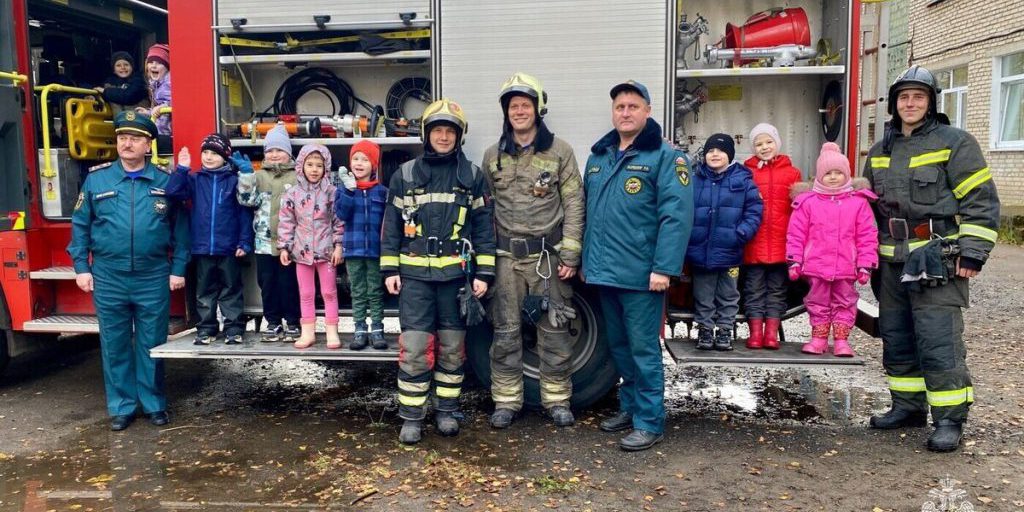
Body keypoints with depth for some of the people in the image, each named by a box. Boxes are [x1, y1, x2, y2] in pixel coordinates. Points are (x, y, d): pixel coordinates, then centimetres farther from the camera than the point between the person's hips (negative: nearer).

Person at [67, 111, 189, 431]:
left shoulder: (165, 181, 2)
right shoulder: (96, 179, 4)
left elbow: (180, 228, 4)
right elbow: (80, 225, 8)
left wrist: (178, 269, -1)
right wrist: (81, 267, 2)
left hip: (154, 278, -1)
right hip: (108, 278, 1)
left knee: (152, 344, 8)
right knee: (114, 345, 8)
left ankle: (154, 403, 21)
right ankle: (121, 406, 20)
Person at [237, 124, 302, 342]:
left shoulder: (297, 177, 4)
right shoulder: (258, 176, 10)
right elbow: (247, 199, -3)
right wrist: (244, 174, -13)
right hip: (265, 241, 3)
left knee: (289, 284, 2)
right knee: (267, 284, 8)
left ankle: (293, 322, 13)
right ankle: (273, 322, 18)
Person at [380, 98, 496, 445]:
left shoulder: (473, 177, 5)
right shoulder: (405, 175, 7)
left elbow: (485, 227, 4)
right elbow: (391, 225, 8)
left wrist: (484, 273, -2)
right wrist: (390, 270, 2)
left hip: (456, 274, 0)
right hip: (415, 274, 0)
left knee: (452, 347, 9)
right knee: (414, 348, -3)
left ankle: (447, 410, 23)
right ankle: (411, 416, 9)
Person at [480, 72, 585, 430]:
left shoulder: (559, 151, -1)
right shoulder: (493, 155, 8)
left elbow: (574, 205, -3)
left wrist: (570, 256, -8)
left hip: (548, 256, -2)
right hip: (506, 256, 2)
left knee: (553, 331, 6)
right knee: (505, 332, 7)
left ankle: (557, 399, 20)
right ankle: (506, 401, 19)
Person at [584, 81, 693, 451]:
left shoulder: (665, 157, -7)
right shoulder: (598, 156, 14)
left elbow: (676, 216, -15)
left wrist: (664, 268, -21)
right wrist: (585, 259, 17)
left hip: (641, 275, -7)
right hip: (604, 272, 7)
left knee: (643, 349, 0)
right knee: (619, 347, 17)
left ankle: (649, 422, 12)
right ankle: (629, 407, 32)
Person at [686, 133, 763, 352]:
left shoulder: (743, 180, -2)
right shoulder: (695, 180, 3)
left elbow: (754, 210, -3)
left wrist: (742, 233, -15)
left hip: (729, 252, -1)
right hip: (700, 250, 1)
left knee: (728, 295, 12)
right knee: (703, 295, 11)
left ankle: (725, 330, 24)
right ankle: (704, 330, 23)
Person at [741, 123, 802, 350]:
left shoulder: (792, 173, 7)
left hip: (780, 243, 1)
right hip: (753, 244, -1)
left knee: (777, 288, 7)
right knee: (754, 288, 4)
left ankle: (772, 333, 13)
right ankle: (755, 332, 10)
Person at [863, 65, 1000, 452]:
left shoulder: (954, 143, -3)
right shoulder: (880, 152, 15)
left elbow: (981, 201, -7)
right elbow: (868, 205, 23)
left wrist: (972, 254, -13)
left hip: (937, 260, -6)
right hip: (892, 263, 7)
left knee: (938, 342, -7)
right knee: (896, 340, 12)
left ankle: (949, 419, 3)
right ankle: (908, 406, 25)